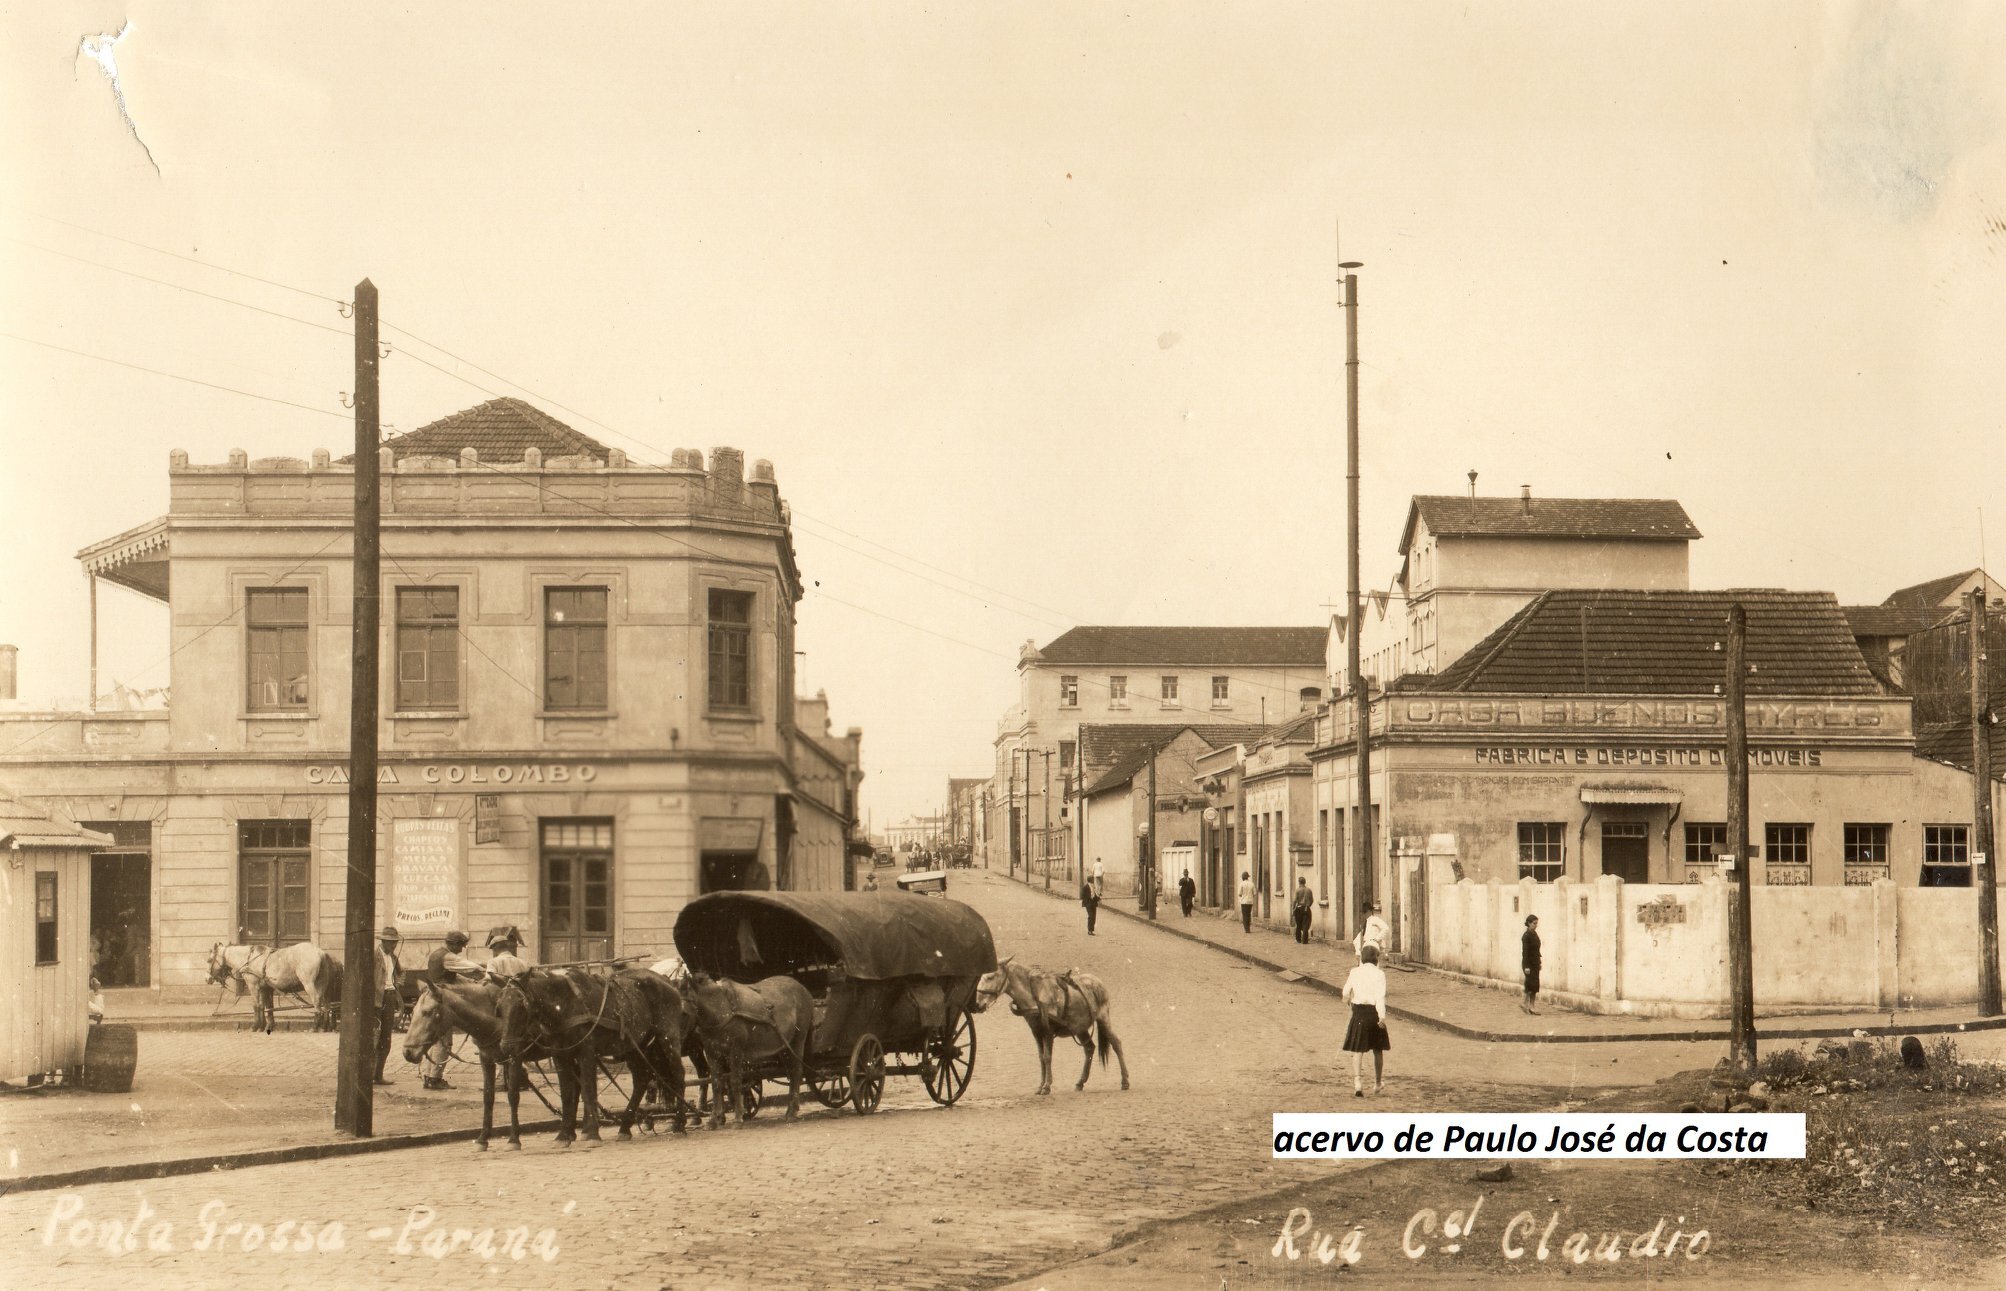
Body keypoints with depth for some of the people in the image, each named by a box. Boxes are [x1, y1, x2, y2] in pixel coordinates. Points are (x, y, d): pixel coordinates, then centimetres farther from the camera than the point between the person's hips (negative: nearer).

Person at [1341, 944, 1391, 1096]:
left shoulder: (1355, 972, 2)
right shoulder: (1379, 974, -6)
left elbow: (1346, 991, 15)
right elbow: (1380, 996, -17)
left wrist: (1347, 998, 39)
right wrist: (1382, 1016, -23)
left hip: (1358, 1011, 1)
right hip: (1374, 1011, -1)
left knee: (1357, 1050, 0)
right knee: (1378, 1050, 18)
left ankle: (1357, 1084, -16)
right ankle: (1378, 1083, 32)